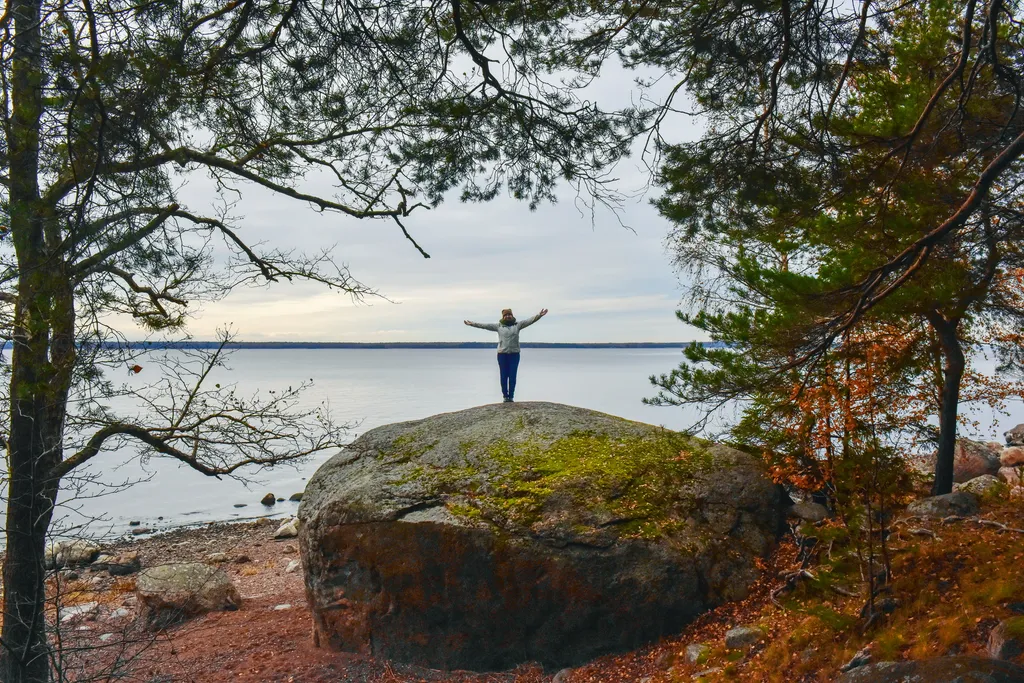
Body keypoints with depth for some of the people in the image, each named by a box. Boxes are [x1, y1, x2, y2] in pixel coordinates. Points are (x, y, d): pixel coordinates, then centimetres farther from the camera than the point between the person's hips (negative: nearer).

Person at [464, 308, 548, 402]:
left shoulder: (518, 325, 8)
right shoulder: (498, 326, 9)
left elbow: (529, 321, -1)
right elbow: (485, 325, 8)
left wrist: (539, 316, -14)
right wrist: (473, 324, 5)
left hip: (514, 354, 0)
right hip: (502, 354, 0)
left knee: (512, 377, 0)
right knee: (503, 376, 2)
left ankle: (511, 396, 4)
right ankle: (505, 396, 10)